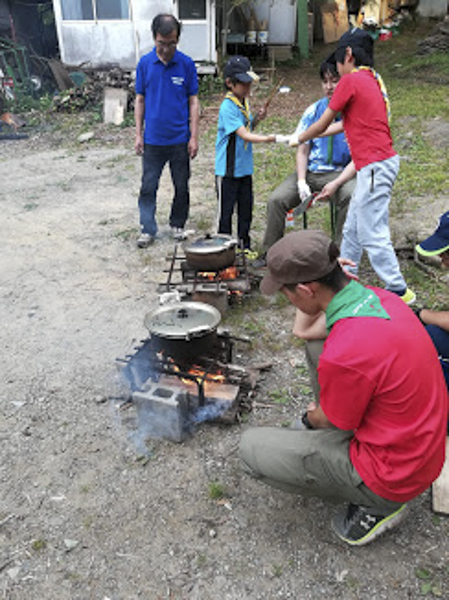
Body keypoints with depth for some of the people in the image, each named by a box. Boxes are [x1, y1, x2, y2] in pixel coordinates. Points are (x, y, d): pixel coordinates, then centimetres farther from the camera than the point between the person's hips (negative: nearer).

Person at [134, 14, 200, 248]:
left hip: (180, 139, 0)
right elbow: (140, 99, 6)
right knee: (148, 186, 2)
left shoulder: (186, 64, -3)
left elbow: (193, 101, 0)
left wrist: (194, 136, -5)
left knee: (181, 187, 10)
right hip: (152, 139, 1)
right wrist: (138, 134, 2)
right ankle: (148, 229, 14)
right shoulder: (144, 63, -1)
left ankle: (178, 224, 29)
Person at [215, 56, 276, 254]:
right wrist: (267, 138, -35)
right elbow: (243, 135, -26)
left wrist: (257, 119, 1)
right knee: (226, 209, 4)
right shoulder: (228, 107, -18)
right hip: (228, 169, -8)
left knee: (246, 207, 14)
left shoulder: (244, 102, 8)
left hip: (245, 166, 8)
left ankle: (245, 245, 27)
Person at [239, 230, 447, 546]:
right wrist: (330, 272, -2)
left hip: (394, 475, -8)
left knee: (252, 448, -3)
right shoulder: (377, 296, -8)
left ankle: (374, 507, 5)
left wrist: (314, 416, 9)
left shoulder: (343, 355, -34)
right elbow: (304, 330, 9)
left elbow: (331, 422, -13)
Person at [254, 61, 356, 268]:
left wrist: (336, 184, -23)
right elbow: (302, 151, 6)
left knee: (351, 197, -35)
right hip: (310, 171, 3)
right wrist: (301, 182, -11)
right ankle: (269, 253, 1)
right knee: (276, 200, -16)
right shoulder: (313, 111, 6)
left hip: (341, 172, -3)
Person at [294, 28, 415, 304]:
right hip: (381, 162, 10)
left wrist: (297, 140, 17)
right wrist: (307, 136, 34)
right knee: (353, 229, 17)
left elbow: (322, 125, -2)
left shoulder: (351, 80, -8)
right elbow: (346, 124, 26)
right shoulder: (373, 79, 18)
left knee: (373, 234, -7)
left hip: (375, 166, -10)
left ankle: (399, 291, -1)